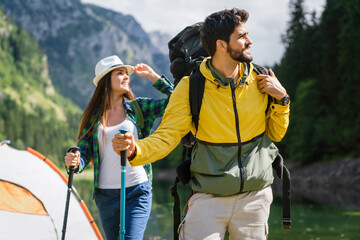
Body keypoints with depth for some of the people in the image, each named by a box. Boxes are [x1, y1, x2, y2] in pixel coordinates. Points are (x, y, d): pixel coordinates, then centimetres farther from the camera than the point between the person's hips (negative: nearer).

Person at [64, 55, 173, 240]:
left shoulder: (139, 107, 3)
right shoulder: (93, 116, 4)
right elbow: (83, 152, 4)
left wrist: (152, 76, 0)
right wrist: (75, 163, -19)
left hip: (137, 192, -2)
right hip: (106, 195, 2)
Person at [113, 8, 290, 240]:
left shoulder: (260, 81, 1)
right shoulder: (191, 86, -7)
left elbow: (276, 134, 11)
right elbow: (166, 136, -11)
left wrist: (281, 98, -5)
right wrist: (135, 150, -30)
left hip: (255, 197, 3)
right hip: (209, 200, -3)